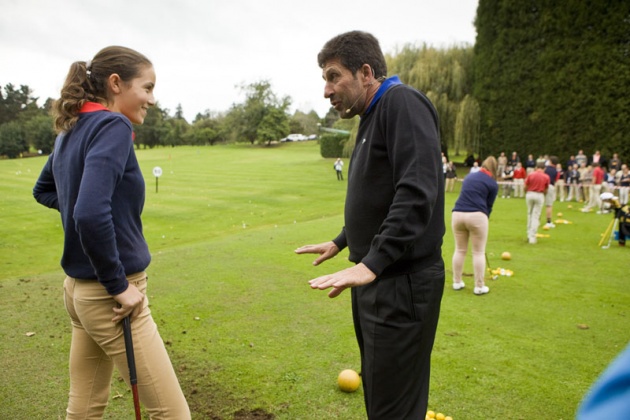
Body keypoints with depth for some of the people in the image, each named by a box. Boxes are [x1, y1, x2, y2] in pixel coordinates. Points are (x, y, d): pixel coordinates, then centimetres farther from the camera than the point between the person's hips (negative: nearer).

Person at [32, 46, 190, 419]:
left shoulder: (72, 130, 8)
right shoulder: (113, 126, -17)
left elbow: (43, 191, 26)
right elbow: (91, 215, -29)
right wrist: (118, 285, -19)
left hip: (79, 290, 9)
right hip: (110, 298, -9)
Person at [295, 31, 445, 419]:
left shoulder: (402, 103, -13)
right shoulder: (372, 118, 17)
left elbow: (417, 192, -26)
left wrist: (371, 263, -30)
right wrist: (341, 242, 29)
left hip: (402, 282, -10)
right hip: (378, 280, 10)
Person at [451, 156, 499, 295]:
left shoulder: (469, 176, 20)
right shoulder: (493, 184, 5)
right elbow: (489, 205, 7)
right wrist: (483, 219, 21)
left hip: (458, 214, 4)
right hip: (477, 216, -4)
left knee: (460, 250, 15)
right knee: (479, 252, 7)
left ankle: (457, 282, 22)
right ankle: (479, 286, 12)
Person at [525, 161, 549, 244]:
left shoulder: (530, 175, -3)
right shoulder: (546, 177, -3)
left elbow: (525, 187, -1)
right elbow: (546, 190, 1)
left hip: (530, 194, 1)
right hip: (540, 195, -1)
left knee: (529, 214, 16)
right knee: (536, 216, 3)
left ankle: (529, 235, 22)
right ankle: (532, 237, 1)